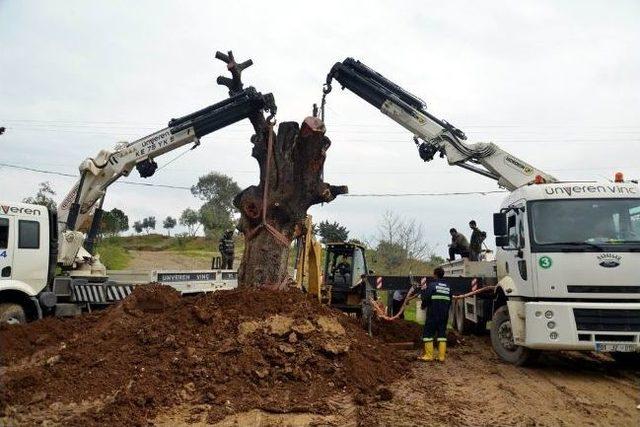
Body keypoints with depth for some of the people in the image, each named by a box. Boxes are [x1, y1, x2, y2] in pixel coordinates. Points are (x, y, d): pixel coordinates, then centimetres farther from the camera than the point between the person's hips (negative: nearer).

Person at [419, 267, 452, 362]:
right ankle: (441, 356, 8)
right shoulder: (448, 287, 11)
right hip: (444, 315, 6)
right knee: (442, 334, 10)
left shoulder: (432, 285, -10)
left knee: (428, 333, 1)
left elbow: (426, 298, -13)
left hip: (433, 315, -6)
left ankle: (429, 356, -1)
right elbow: (450, 301, 16)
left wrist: (423, 305, 6)